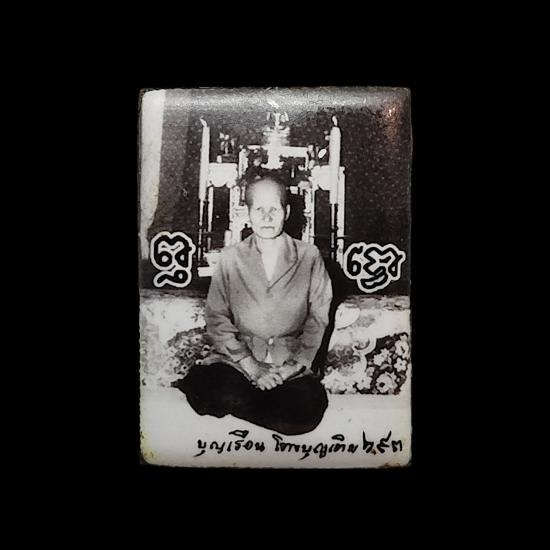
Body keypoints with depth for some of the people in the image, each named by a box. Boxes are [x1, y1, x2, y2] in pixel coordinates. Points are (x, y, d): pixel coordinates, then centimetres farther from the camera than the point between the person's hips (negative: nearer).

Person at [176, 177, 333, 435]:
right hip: (239, 358, -1)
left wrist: (293, 366, -7)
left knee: (305, 412, -27)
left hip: (292, 364, 2)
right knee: (226, 396, -34)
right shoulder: (231, 258, 4)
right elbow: (216, 318, -1)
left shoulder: (309, 257, 3)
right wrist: (252, 367, -10)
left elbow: (317, 319, 4)